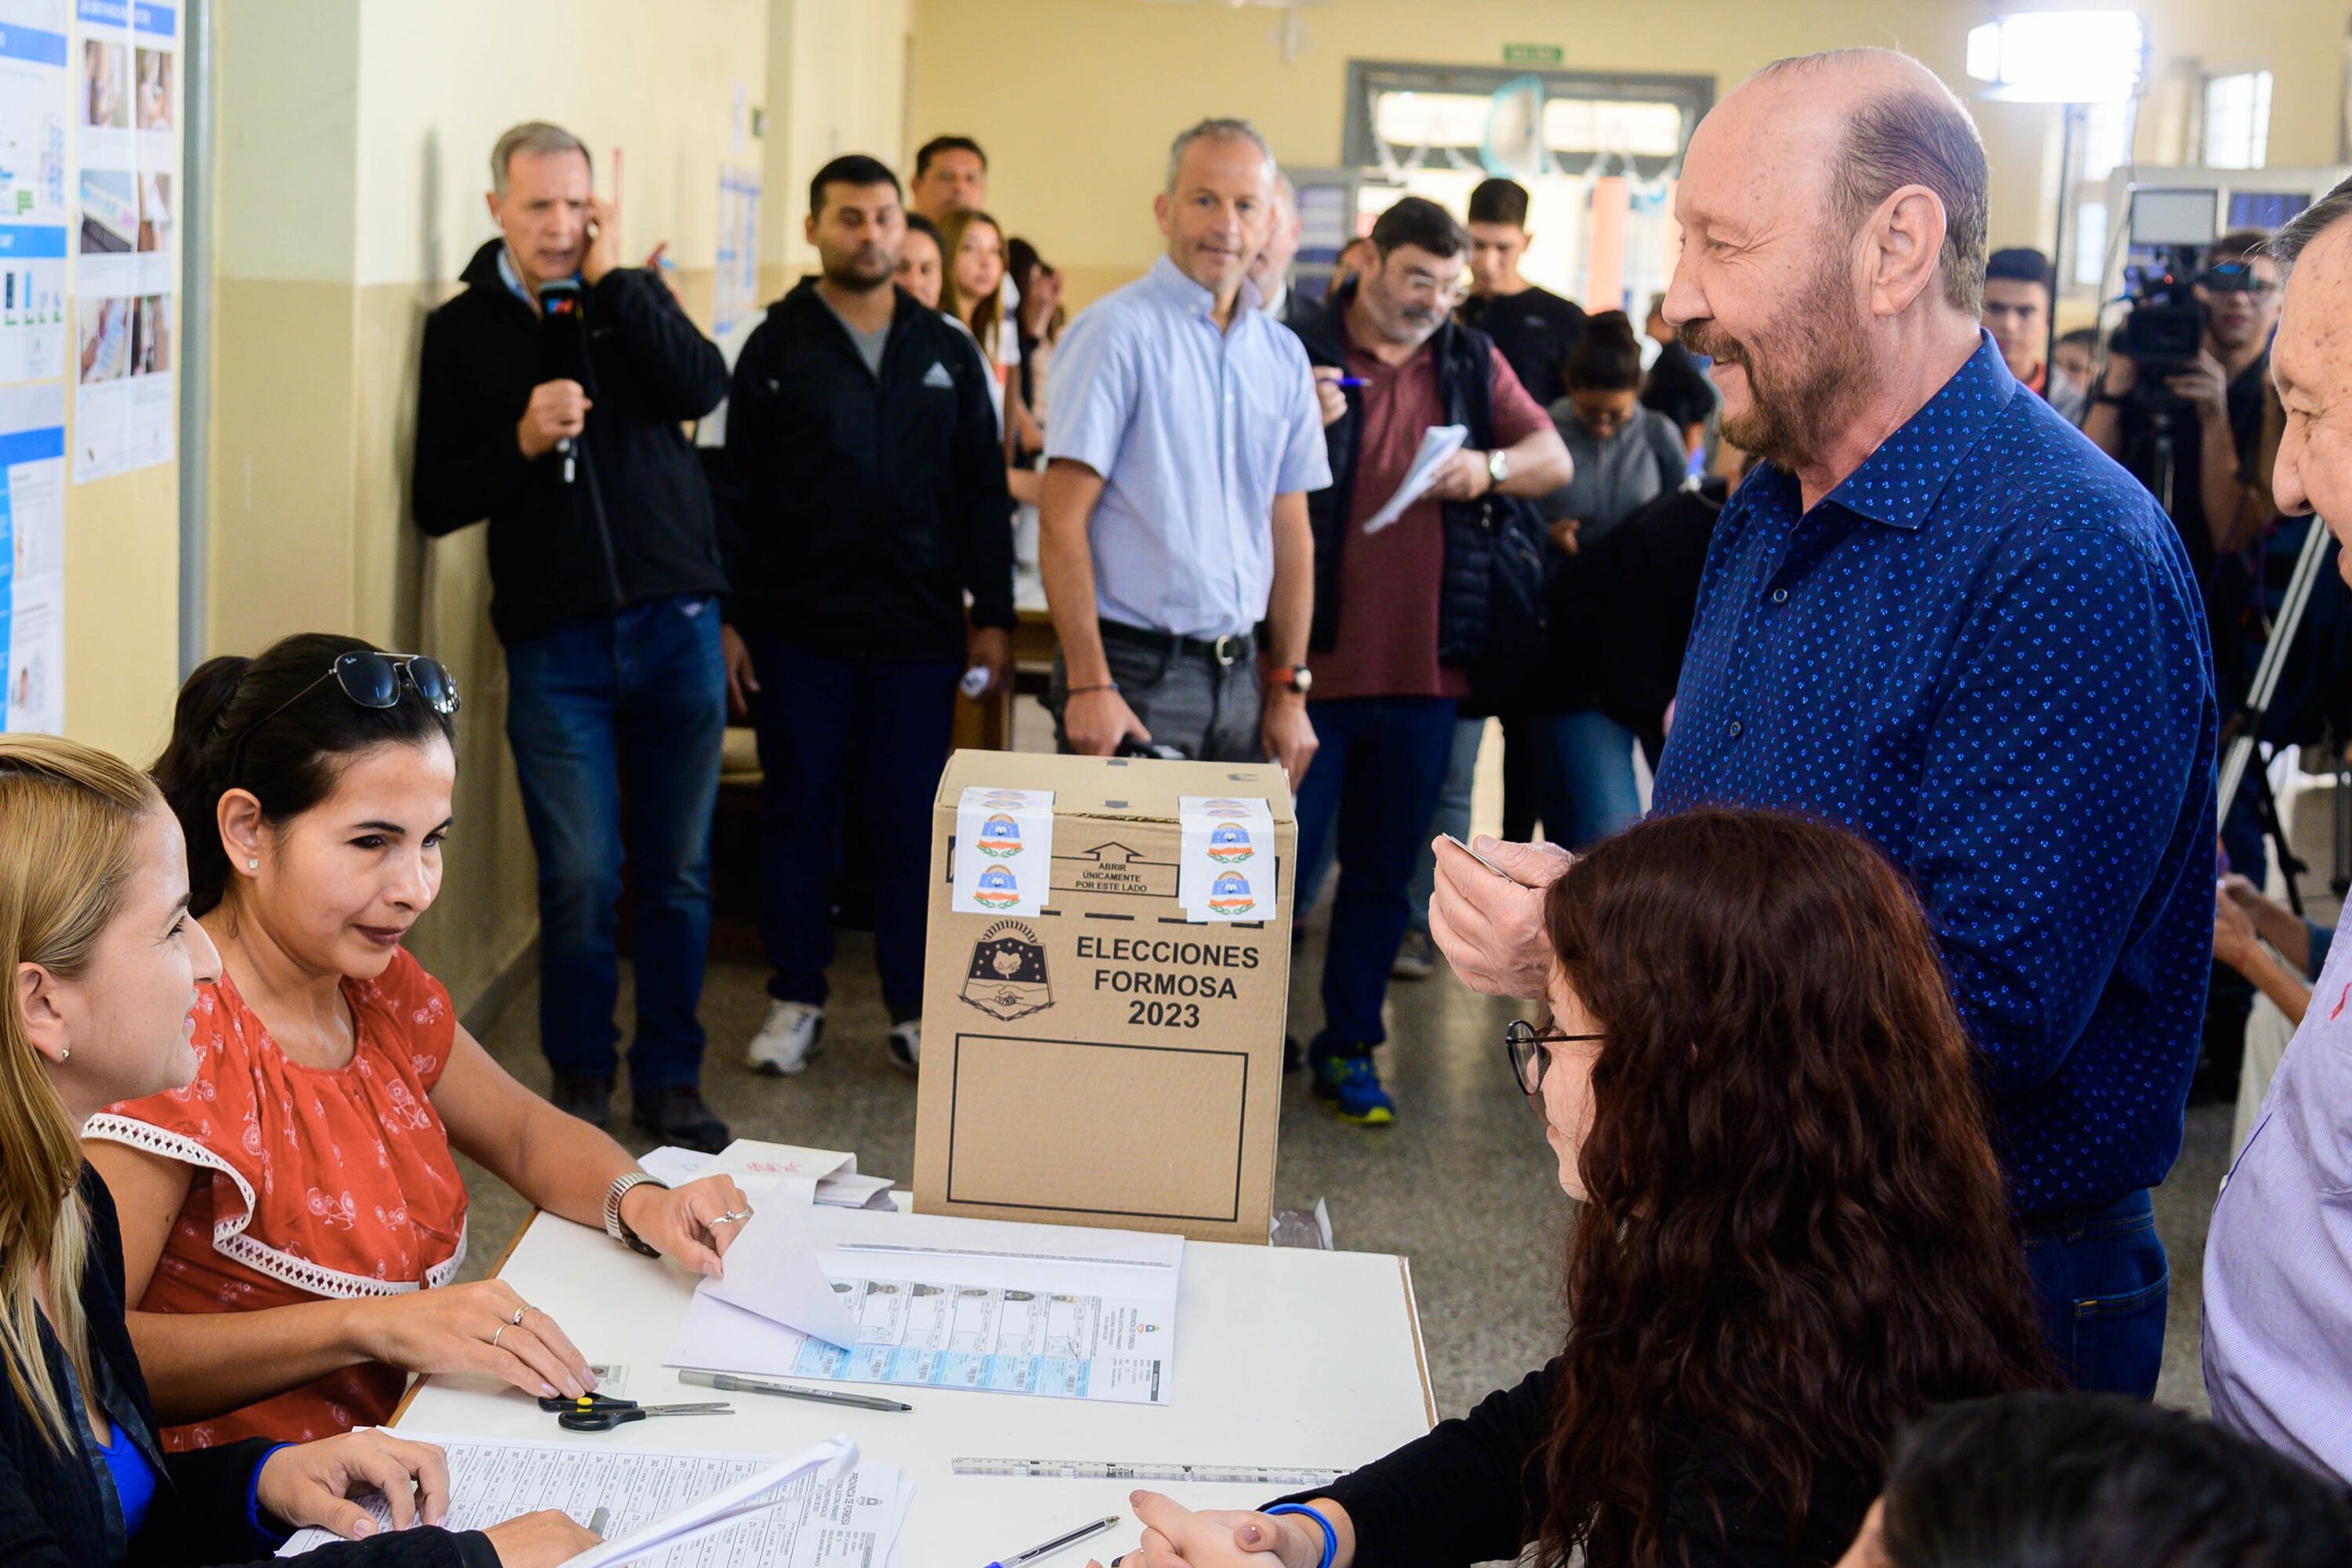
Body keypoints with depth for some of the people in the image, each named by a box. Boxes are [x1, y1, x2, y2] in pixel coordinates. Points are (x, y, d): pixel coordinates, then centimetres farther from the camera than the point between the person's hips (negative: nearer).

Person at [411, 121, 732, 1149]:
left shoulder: (631, 298, 10)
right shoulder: (463, 330, 4)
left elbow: (702, 388, -10)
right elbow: (437, 505, 0)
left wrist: (613, 279, -10)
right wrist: (522, 441, -15)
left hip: (675, 624, 2)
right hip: (555, 640, -2)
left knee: (678, 872, 7)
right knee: (578, 879, -2)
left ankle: (670, 1080, 19)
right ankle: (581, 1081, 15)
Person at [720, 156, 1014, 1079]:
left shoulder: (947, 353, 10)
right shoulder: (777, 347, 3)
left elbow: (983, 492, 11)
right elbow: (735, 489, 1)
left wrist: (992, 615, 5)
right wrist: (729, 617, -5)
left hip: (918, 631, 2)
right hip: (800, 629, -1)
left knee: (912, 823, 4)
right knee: (797, 814, 6)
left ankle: (914, 1011, 14)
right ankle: (796, 1001, 19)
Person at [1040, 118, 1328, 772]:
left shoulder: (1283, 356, 12)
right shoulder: (1118, 330, -6)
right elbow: (1061, 521, -11)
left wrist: (1290, 689, 10)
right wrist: (1088, 685, -17)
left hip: (1240, 674, 6)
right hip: (1137, 672, -6)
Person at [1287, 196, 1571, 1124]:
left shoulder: (1472, 364, 11)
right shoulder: (1303, 355, -4)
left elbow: (1555, 460, 12)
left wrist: (1491, 467, -9)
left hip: (1425, 666, 4)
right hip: (1313, 661, -4)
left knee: (1384, 872, 12)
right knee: (1284, 856, 0)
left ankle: (1351, 1047, 23)